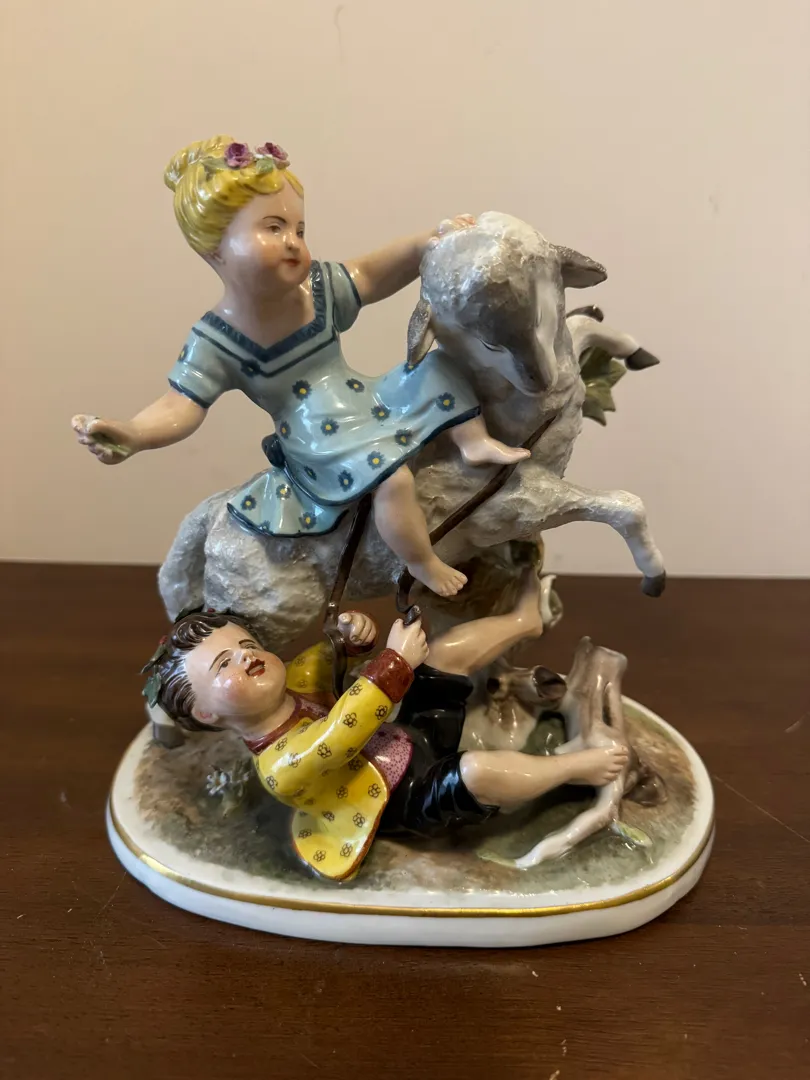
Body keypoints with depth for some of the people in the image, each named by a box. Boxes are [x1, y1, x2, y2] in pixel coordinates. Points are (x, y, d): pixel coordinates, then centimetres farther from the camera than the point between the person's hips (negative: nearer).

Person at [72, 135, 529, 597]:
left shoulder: (320, 287, -3)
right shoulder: (216, 341, -16)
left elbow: (371, 273, 4)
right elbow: (180, 407, -18)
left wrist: (427, 243, -9)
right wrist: (132, 433, -37)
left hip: (371, 404, 7)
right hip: (327, 450, -6)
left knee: (440, 368, 7)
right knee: (391, 476, -31)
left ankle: (475, 442, 16)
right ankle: (423, 564, -8)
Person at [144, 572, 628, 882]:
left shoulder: (293, 687, -3)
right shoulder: (283, 767, -29)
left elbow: (326, 658, 15)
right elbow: (343, 732, -46)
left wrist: (355, 634, -9)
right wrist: (396, 661, -44)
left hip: (415, 739, 8)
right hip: (416, 802, -8)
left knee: (446, 651, 0)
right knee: (478, 769, -36)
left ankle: (525, 619, 20)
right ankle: (575, 766, -12)